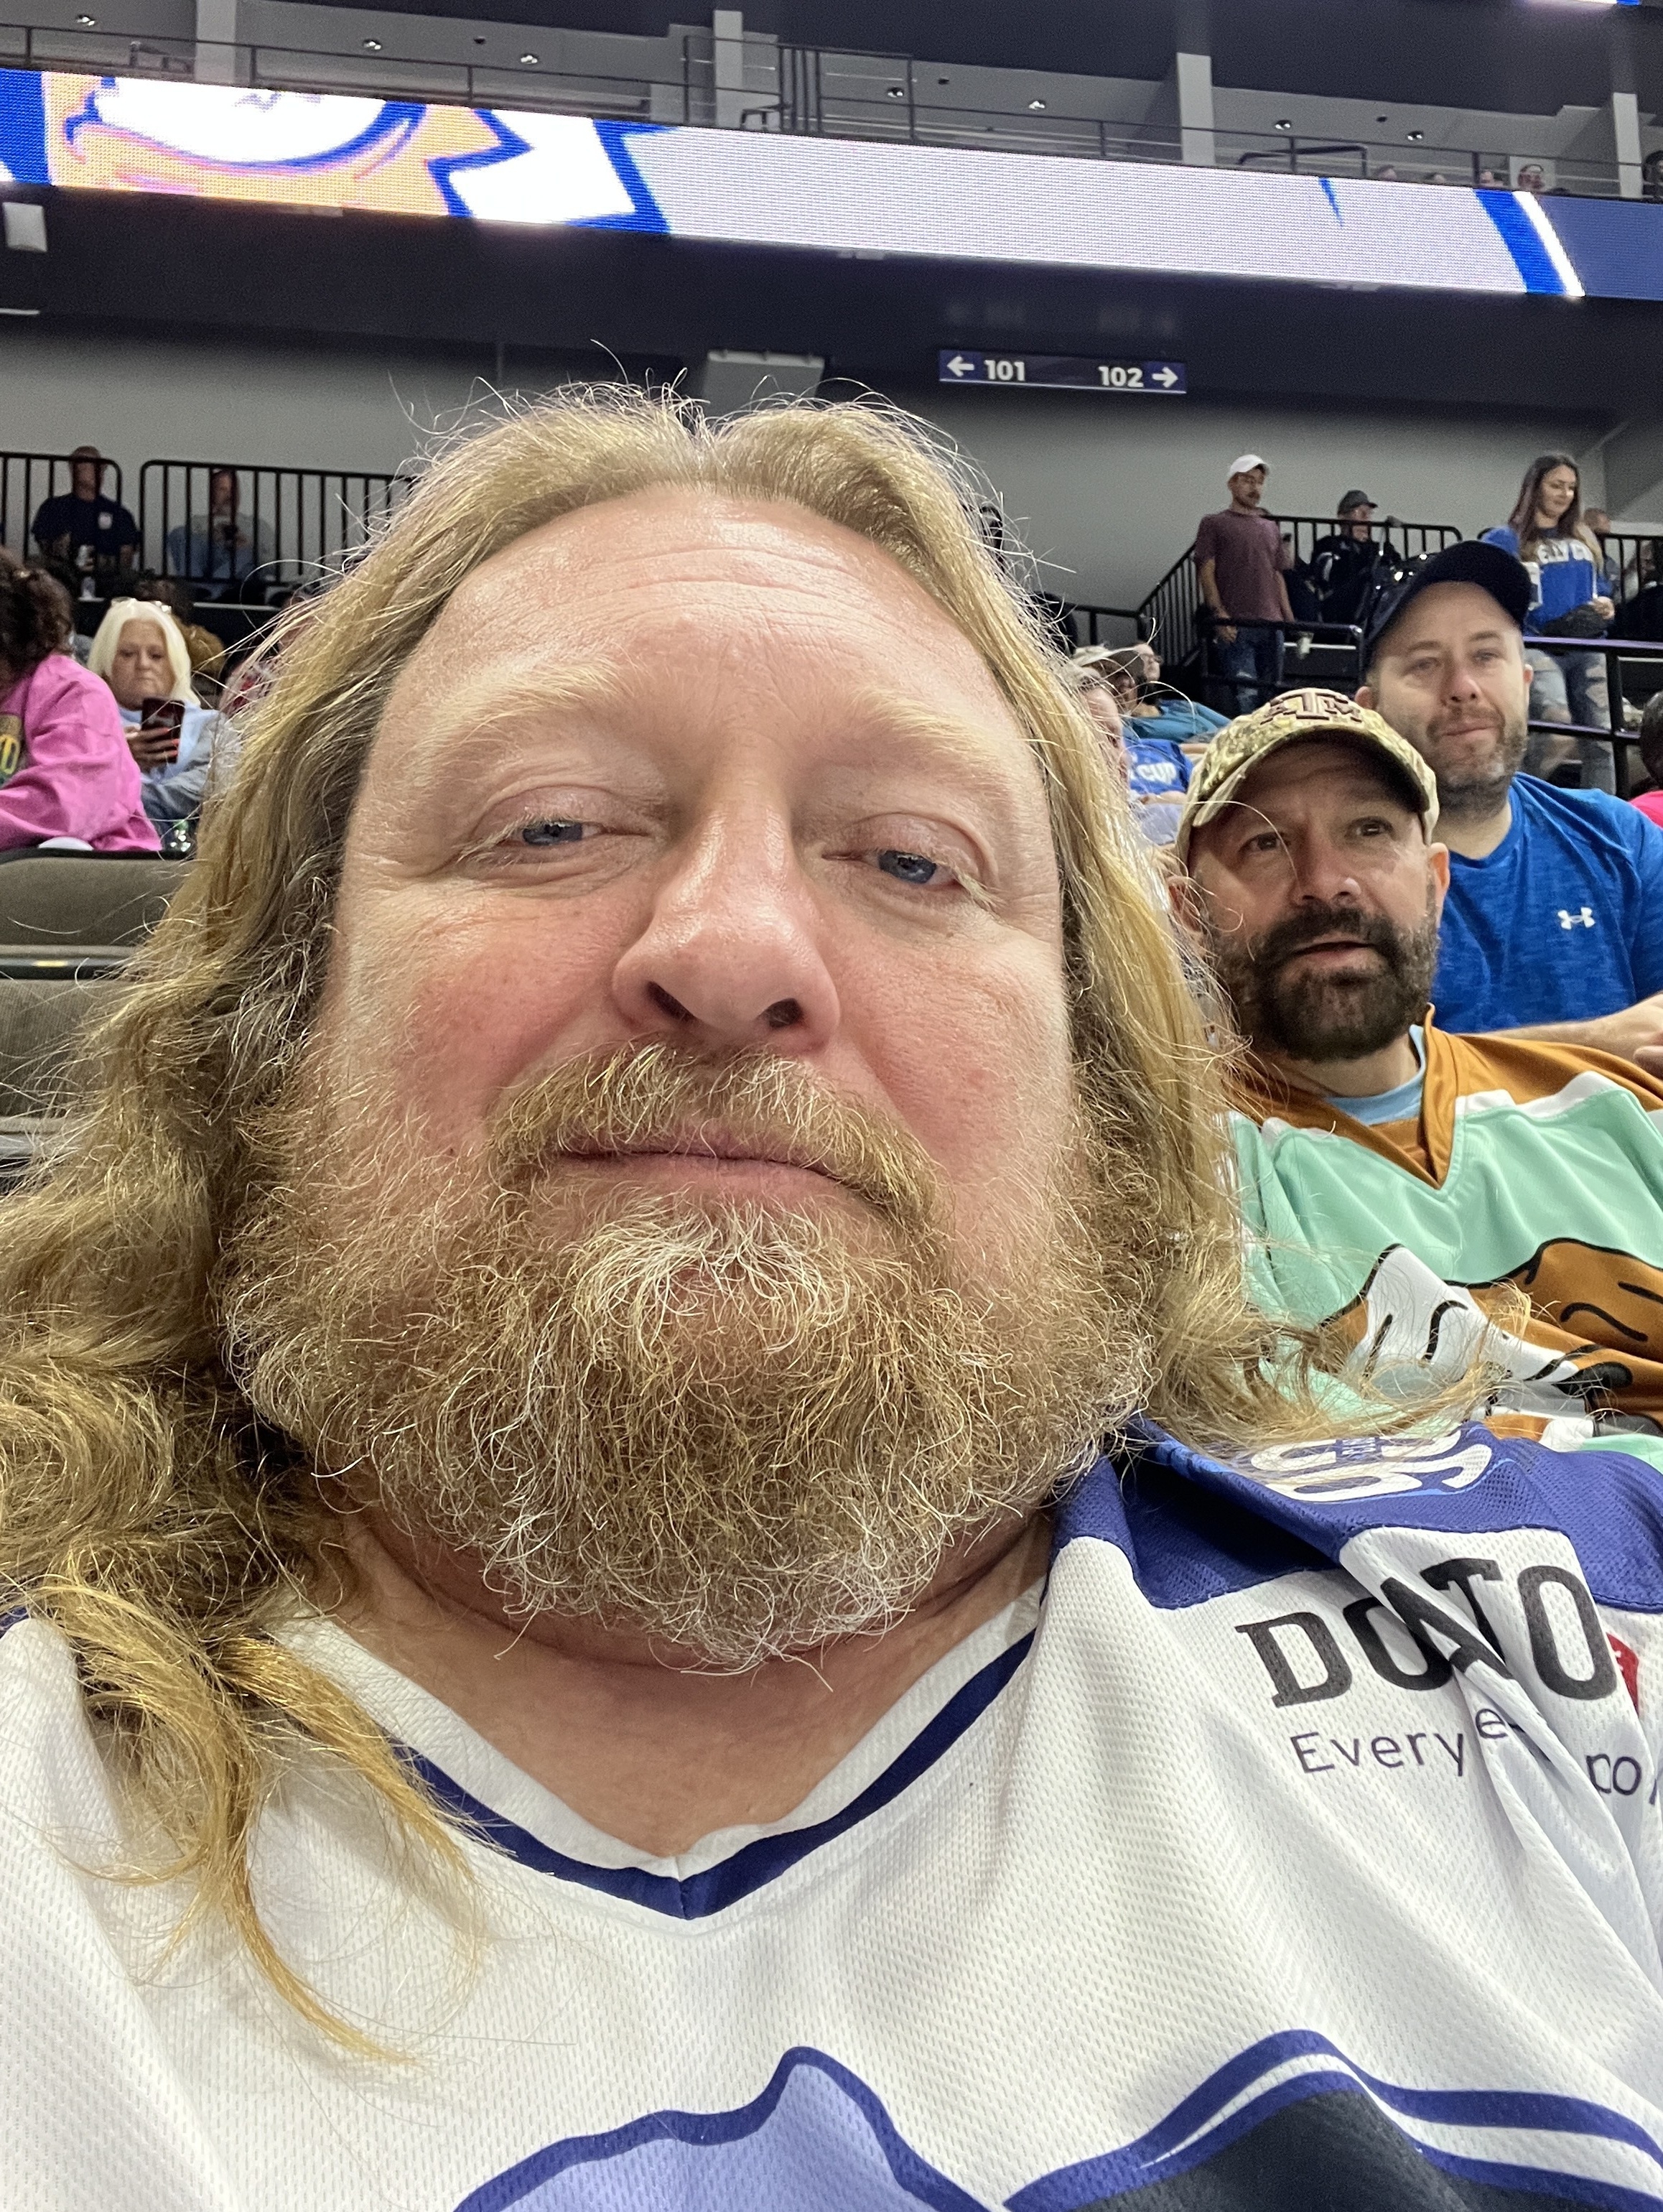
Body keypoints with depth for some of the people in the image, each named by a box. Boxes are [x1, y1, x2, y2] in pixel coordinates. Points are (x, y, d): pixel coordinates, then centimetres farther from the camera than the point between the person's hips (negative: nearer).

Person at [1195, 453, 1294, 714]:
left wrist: (1290, 620, 13)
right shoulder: (1214, 524, 5)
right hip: (1235, 626, -6)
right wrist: (1219, 614, -15)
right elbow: (1206, 573, -2)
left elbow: (1278, 576, 22)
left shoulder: (1270, 528, 23)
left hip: (1272, 625, 6)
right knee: (1245, 696, -16)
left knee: (1271, 694, 4)